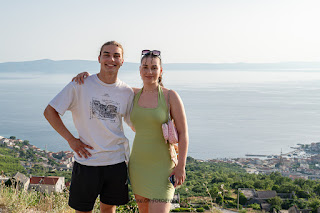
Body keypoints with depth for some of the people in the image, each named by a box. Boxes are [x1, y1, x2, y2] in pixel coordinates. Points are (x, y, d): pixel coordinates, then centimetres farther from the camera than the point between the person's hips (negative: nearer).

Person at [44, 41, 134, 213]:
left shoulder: (127, 92, 2)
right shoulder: (81, 85, -7)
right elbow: (49, 112, -2)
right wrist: (71, 139, -8)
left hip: (117, 161, 3)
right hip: (86, 161, -2)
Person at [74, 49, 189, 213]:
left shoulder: (170, 96, -8)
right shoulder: (134, 95, 5)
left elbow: (183, 133, -8)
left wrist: (181, 166, -11)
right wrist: (87, 75, -1)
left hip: (162, 167, -5)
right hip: (138, 165, 5)